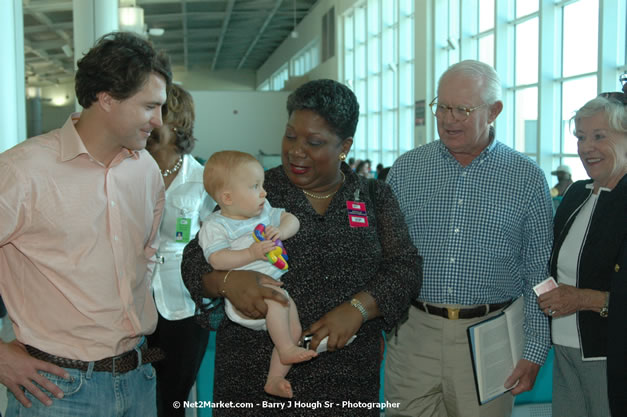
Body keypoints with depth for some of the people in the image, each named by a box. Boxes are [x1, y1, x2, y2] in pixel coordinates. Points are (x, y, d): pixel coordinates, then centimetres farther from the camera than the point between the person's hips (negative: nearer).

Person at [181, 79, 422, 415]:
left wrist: (357, 308, -19)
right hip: (253, 372, 0)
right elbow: (196, 258, -2)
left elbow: (404, 267, -2)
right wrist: (227, 281, -24)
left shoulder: (375, 198, 4)